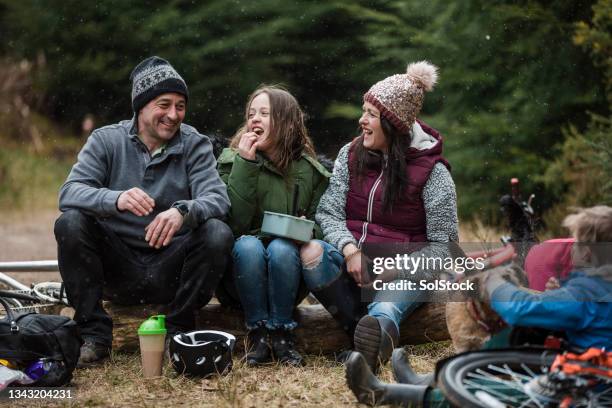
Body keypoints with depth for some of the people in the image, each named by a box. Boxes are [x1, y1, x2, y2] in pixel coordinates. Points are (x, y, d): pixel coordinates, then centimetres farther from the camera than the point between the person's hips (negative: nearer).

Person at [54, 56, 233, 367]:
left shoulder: (195, 145, 0)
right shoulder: (106, 140, 0)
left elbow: (217, 198, -15)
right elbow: (69, 192, -15)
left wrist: (184, 211, -40)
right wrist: (116, 199, -37)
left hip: (171, 269, 0)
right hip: (117, 267, 0)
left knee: (217, 233, -26)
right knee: (70, 223, -23)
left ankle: (179, 331, -6)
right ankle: (94, 333, -11)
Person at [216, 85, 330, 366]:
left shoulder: (308, 169, 4)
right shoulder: (232, 160, 0)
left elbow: (320, 224, 8)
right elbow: (234, 222, -13)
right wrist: (245, 164, -19)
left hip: (287, 279, 1)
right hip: (243, 267, 0)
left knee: (281, 248, -31)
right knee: (248, 245, -32)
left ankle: (280, 333, -19)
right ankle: (258, 333, -22)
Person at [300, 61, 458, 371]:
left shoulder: (432, 171, -4)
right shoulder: (351, 154, 7)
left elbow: (443, 244, -5)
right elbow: (329, 212, 2)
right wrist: (349, 249, -19)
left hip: (403, 273, -3)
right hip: (353, 265, 3)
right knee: (311, 252, -29)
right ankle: (377, 336, -35)